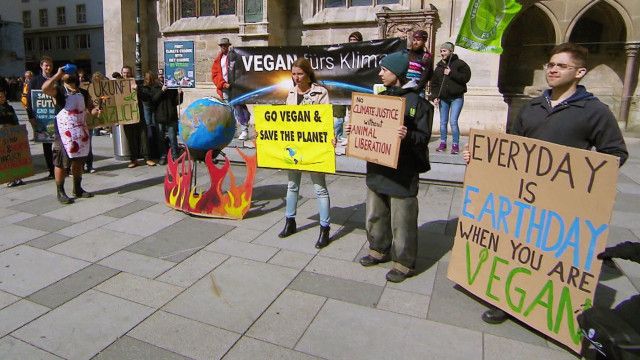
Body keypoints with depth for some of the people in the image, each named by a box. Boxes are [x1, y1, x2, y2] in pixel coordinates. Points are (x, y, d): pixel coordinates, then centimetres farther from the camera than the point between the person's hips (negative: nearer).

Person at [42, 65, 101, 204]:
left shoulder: (83, 92, 13)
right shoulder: (58, 90, -4)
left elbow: (91, 108, 14)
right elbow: (45, 88, -24)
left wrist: (96, 111, -10)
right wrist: (58, 73, -16)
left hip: (81, 131, 6)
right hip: (64, 132, -5)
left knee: (79, 161, 14)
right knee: (62, 162, 1)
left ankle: (77, 189, 26)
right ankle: (60, 192, 10)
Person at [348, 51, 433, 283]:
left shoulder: (415, 101, -11)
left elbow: (424, 136, -13)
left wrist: (408, 135, -33)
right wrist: (355, 130, 3)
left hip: (402, 171, -7)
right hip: (377, 168, 7)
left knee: (402, 220, 3)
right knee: (375, 214, 19)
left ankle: (404, 263, 20)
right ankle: (379, 250, 39)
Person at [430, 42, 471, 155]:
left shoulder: (459, 63, -3)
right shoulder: (439, 67, 10)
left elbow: (466, 77, -13)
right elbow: (434, 84, 11)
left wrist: (451, 73, -16)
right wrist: (435, 97, -1)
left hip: (457, 98, -4)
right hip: (443, 99, 5)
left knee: (453, 121, -10)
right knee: (443, 122, 8)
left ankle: (455, 145, 0)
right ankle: (443, 143, 20)